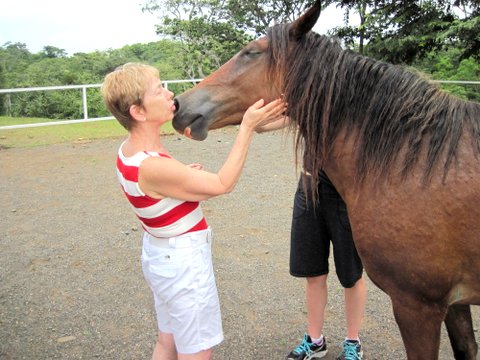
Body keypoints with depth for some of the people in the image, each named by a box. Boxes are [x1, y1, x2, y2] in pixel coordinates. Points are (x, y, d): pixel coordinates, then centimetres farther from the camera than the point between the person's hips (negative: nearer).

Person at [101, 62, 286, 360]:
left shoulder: (129, 150, -2)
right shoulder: (153, 167, -30)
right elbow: (223, 184, -21)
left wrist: (184, 176, -2)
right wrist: (247, 127, -20)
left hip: (159, 254, 9)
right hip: (184, 263, -9)